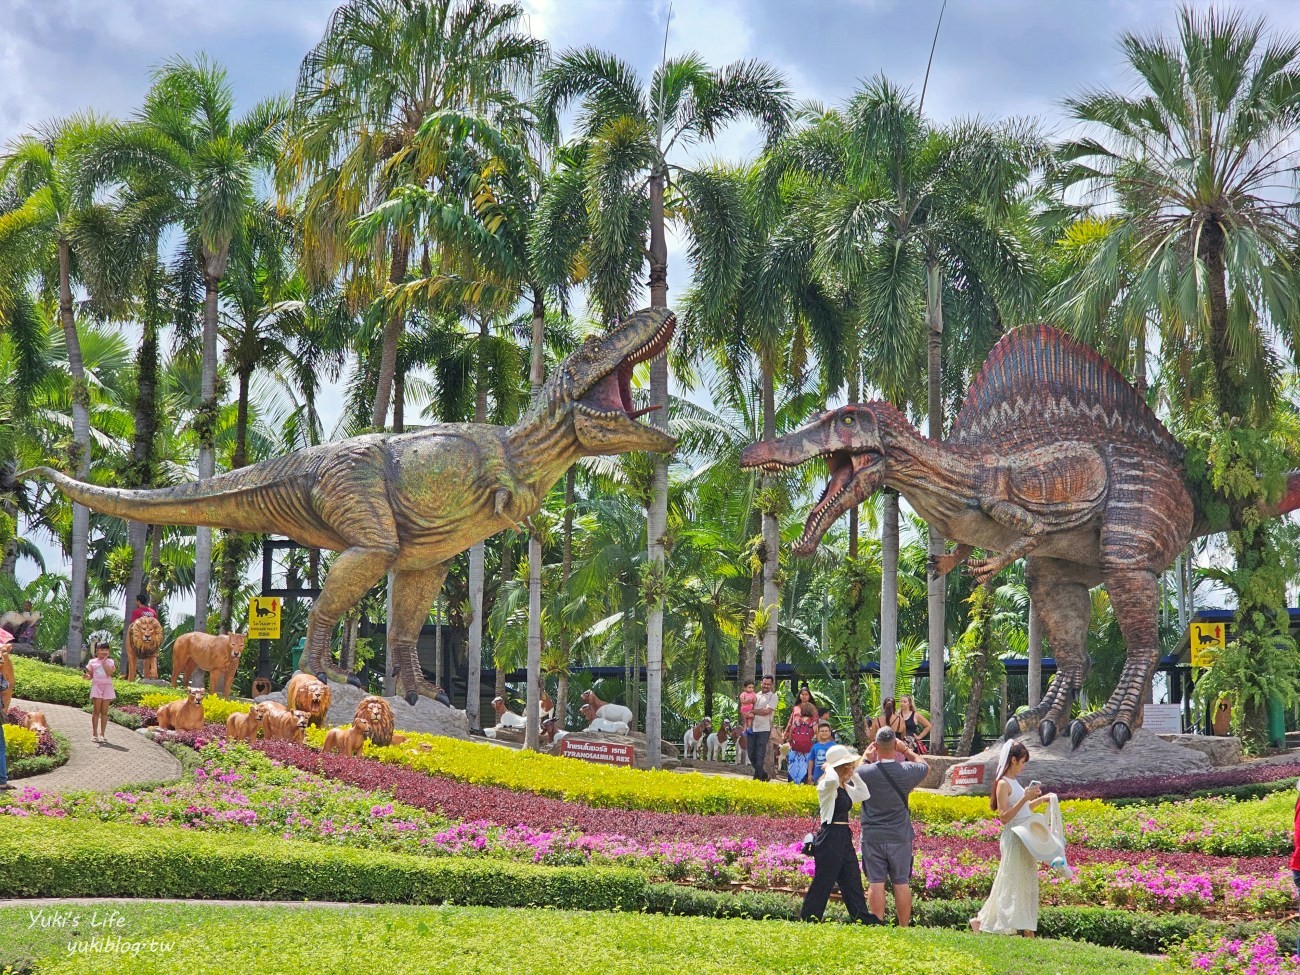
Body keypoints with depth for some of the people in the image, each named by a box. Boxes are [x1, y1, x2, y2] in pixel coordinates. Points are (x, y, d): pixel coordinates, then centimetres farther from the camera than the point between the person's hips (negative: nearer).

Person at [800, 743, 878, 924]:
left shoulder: (846, 788, 15)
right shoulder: (827, 787, -14)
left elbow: (865, 794, 20)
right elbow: (832, 780, -37)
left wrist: (853, 774, 13)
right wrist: (830, 768, -16)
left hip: (845, 838, 9)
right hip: (830, 839, -9)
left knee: (853, 882, 9)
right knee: (823, 883, -3)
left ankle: (865, 921, 11)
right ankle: (807, 920, 5)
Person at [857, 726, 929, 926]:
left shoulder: (865, 772, -12)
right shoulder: (907, 771, -8)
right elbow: (924, 765, 15)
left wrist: (865, 758, 12)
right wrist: (906, 750, 17)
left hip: (872, 836, -1)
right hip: (900, 836, 1)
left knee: (876, 882, 1)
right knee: (901, 882, 8)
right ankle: (904, 927, 12)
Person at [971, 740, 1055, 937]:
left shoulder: (1013, 783, 13)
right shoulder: (1003, 784, -13)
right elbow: (1004, 817, -19)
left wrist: (1040, 800, 14)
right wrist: (1025, 798, -24)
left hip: (1024, 839, 9)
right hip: (1013, 838, -9)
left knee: (1027, 883, 9)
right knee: (1011, 884, -5)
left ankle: (1028, 931, 13)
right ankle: (981, 921, 2)